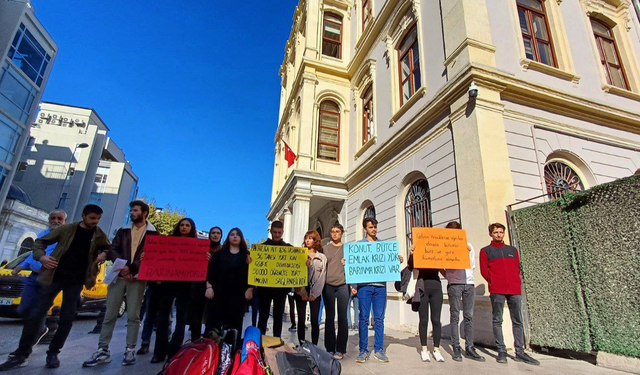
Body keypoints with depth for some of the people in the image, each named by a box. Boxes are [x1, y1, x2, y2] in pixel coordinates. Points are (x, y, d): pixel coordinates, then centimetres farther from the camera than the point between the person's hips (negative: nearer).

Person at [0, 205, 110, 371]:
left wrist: (104, 254, -9)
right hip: (54, 276, 0)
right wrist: (40, 256, -14)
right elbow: (41, 241, 5)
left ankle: (53, 353, 17)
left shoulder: (99, 235, 2)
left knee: (67, 318, 2)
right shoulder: (66, 229, -1)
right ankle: (22, 354, 14)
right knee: (36, 314, 0)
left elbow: (109, 248, 14)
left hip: (75, 281, 1)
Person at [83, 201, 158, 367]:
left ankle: (130, 351, 9)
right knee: (110, 314, 4)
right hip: (119, 276, 3)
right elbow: (112, 250, 4)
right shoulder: (123, 231, 15)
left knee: (133, 316, 1)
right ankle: (103, 350, 13)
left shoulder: (153, 233, 4)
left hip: (138, 278, -3)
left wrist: (131, 268, -15)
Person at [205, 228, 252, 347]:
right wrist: (209, 287, -6)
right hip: (219, 292, 0)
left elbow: (251, 273, 5)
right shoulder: (219, 253, 8)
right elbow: (210, 271, 3)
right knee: (214, 321, 4)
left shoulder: (247, 255, 8)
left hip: (238, 294, 0)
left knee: (235, 323, 6)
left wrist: (249, 289, -3)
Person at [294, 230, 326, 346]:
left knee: (315, 321, 0)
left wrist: (314, 294, -7)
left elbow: (322, 277, 2)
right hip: (301, 291, 0)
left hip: (315, 293, 0)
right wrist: (302, 292, -10)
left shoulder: (322, 257, 7)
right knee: (301, 320, 3)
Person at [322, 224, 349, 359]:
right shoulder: (325, 248, 12)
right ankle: (330, 348, 13)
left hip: (343, 285, -1)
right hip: (328, 285, 1)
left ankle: (340, 349, 10)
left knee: (342, 317, 1)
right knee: (329, 317, 5)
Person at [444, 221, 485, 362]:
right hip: (454, 284, -3)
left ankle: (469, 348, 11)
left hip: (469, 283, 3)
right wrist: (449, 276, -11)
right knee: (455, 316, 0)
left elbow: (472, 265, 20)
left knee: (469, 316, 4)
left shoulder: (468, 246, 15)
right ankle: (456, 348, 5)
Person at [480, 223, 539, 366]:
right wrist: (494, 283, -1)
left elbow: (517, 268, 16)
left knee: (518, 321, 5)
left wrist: (516, 283, 4)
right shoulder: (485, 251, 7)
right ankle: (501, 351, 3)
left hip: (514, 289, 4)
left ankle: (520, 352, 12)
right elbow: (484, 270, 3)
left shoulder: (512, 250, 19)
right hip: (496, 291, -4)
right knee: (497, 320, -1)